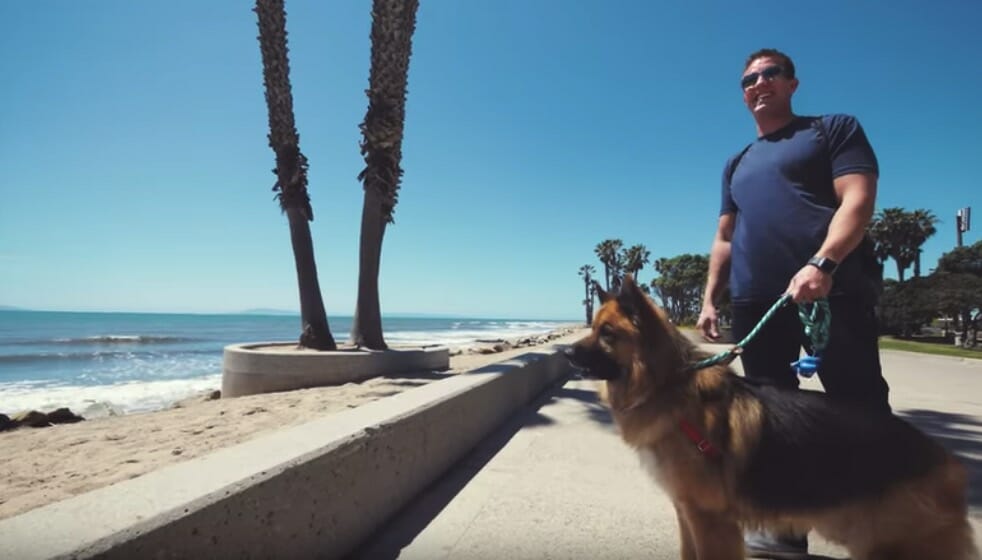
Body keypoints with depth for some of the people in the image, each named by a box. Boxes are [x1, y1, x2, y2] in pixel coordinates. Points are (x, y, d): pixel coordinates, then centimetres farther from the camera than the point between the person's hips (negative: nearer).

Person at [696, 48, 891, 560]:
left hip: (832, 288, -5)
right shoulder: (738, 165, 24)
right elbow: (725, 239, 22)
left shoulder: (834, 129, 10)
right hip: (755, 302, 5)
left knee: (861, 411, -3)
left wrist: (822, 263, -22)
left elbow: (858, 199, -6)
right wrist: (710, 299, 11)